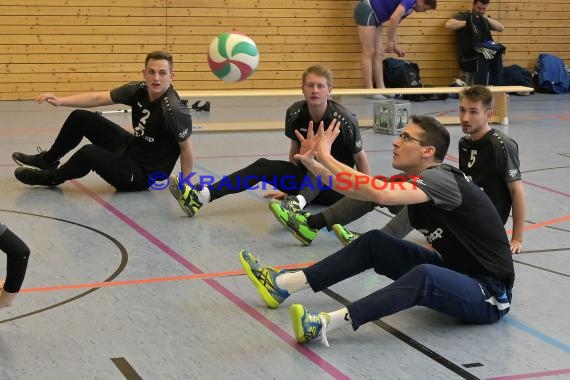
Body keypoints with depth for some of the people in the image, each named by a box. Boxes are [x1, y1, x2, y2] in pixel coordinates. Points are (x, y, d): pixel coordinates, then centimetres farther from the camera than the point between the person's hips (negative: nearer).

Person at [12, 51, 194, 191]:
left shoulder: (174, 111, -29)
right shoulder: (138, 90, -10)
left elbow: (186, 147, -21)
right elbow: (98, 98, -7)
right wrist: (60, 100, -16)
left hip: (142, 175, -7)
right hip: (131, 147, 8)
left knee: (89, 153, -28)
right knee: (80, 118, 7)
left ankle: (52, 178, 6)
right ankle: (47, 160, 31)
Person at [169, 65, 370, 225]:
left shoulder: (343, 120, -17)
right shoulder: (295, 114, -4)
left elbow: (360, 157, -7)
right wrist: (292, 183, 9)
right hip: (307, 178, 5)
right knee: (263, 166, -17)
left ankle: (298, 202, -65)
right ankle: (203, 194, -34)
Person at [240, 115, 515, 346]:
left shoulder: (440, 179, -22)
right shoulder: (415, 181, 6)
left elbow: (380, 194, -39)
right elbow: (358, 191, 8)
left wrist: (326, 157, -29)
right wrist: (311, 162, -4)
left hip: (489, 294, -9)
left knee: (424, 275, -39)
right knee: (373, 242, 3)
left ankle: (324, 324, -47)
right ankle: (282, 285, 1)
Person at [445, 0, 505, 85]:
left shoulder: (485, 20, 24)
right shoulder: (463, 16, 7)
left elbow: (501, 28, 14)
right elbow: (448, 25, -11)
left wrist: (487, 19, 3)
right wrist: (467, 22, -12)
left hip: (485, 54, 4)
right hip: (468, 58, -4)